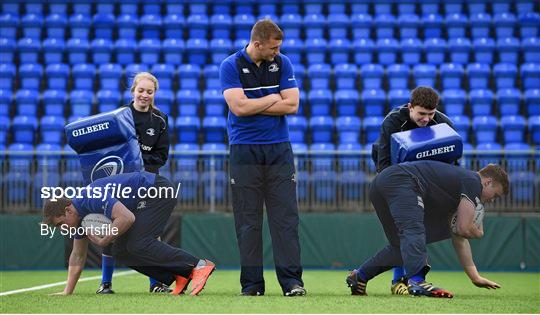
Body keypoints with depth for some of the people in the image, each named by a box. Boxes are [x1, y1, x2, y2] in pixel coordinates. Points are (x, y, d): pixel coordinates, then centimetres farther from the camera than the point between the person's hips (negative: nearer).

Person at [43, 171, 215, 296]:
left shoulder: (94, 197, -25)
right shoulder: (80, 215, 6)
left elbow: (127, 218, -35)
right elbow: (78, 256, 16)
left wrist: (103, 241, -22)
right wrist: (67, 292, 12)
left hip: (159, 191, -10)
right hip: (143, 200, 10)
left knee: (138, 245, -21)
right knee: (121, 250, 2)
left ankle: (198, 265, -20)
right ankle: (179, 277, -2)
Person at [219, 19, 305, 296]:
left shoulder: (282, 63, 5)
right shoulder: (230, 66, -4)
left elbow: (292, 105, -4)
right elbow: (239, 107, -16)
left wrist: (253, 106, -8)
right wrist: (274, 99, -6)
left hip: (279, 149, 2)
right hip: (245, 150, -2)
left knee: (286, 217, -3)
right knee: (248, 220, 1)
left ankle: (292, 281, -2)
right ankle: (252, 283, 7)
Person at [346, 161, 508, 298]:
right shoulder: (473, 182, 4)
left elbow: (458, 237, 35)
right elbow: (463, 229, -3)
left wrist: (475, 277, 36)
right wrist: (478, 233, 21)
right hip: (400, 181, -10)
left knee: (401, 246, 18)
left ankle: (359, 276, 26)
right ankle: (416, 281, -42)